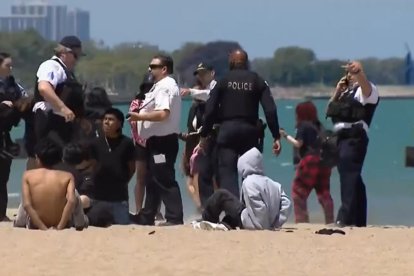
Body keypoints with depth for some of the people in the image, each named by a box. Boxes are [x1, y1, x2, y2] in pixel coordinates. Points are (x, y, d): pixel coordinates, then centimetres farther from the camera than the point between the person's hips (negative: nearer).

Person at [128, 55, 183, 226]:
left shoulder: (165, 87, -15)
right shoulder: (162, 86, 18)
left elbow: (163, 114, -27)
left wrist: (140, 116, -19)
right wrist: (142, 108, 12)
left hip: (162, 141, -11)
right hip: (158, 141, 11)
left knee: (165, 180, -11)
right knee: (153, 180, 17)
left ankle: (174, 217, -12)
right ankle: (147, 217, 25)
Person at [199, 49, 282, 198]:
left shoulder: (223, 81, 2)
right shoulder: (258, 82, 5)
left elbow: (210, 111, -2)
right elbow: (270, 110, -3)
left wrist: (204, 135, 4)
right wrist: (276, 137, -3)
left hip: (227, 130, -2)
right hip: (250, 131, 2)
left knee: (227, 174, -6)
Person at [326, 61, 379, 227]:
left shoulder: (366, 90, 0)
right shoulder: (347, 92, 26)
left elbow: (366, 86, -26)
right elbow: (329, 111, 23)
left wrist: (359, 72, -48)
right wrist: (337, 91, 11)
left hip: (355, 137, -9)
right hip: (342, 138, 9)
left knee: (349, 176, -19)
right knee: (351, 179, 12)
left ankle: (346, 218, -28)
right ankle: (358, 221, 16)